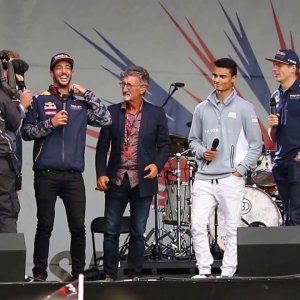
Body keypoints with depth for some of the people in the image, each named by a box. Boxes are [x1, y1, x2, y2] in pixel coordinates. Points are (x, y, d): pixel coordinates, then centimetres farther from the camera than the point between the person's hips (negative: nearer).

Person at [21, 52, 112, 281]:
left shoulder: (81, 103, 12)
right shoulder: (41, 100, 7)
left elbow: (106, 119, 1)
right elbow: (26, 132, 3)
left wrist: (87, 94, -2)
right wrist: (50, 123, -11)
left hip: (74, 175, 2)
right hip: (46, 174, -1)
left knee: (78, 227, -1)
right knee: (45, 226, 1)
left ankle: (79, 272, 9)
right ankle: (40, 273, 7)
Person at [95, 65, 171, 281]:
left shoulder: (156, 114, 1)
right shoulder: (112, 112, 3)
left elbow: (164, 145, 5)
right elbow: (102, 146, 3)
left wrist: (157, 164, -13)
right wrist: (101, 173, -7)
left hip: (143, 180, -1)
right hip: (116, 180, 1)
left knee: (138, 232, 6)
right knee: (111, 231, 2)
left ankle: (135, 276, 15)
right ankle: (110, 276, 10)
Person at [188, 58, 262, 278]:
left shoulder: (244, 108, 1)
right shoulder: (202, 109, 11)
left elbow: (256, 144, 2)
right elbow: (193, 140, 19)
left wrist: (241, 169, -6)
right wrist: (202, 152, -2)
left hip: (231, 179, -3)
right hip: (204, 179, 3)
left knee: (232, 229, -1)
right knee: (198, 225, -3)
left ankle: (228, 273, 7)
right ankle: (205, 271, 5)